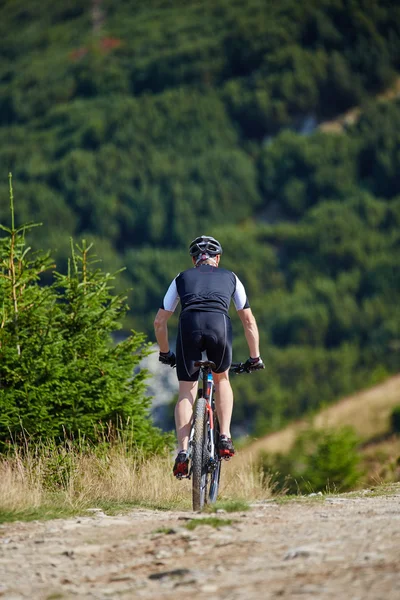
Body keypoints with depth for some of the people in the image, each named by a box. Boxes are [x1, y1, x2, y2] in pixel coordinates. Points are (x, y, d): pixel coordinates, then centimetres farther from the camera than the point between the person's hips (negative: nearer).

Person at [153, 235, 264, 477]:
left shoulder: (182, 278, 32)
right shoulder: (230, 278, 32)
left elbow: (160, 322, 32)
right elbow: (249, 321, 33)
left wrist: (165, 353, 45)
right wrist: (255, 357, 41)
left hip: (189, 324, 0)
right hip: (220, 325, 0)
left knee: (186, 393, 10)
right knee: (222, 379, 27)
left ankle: (183, 452, -6)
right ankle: (225, 437, 14)